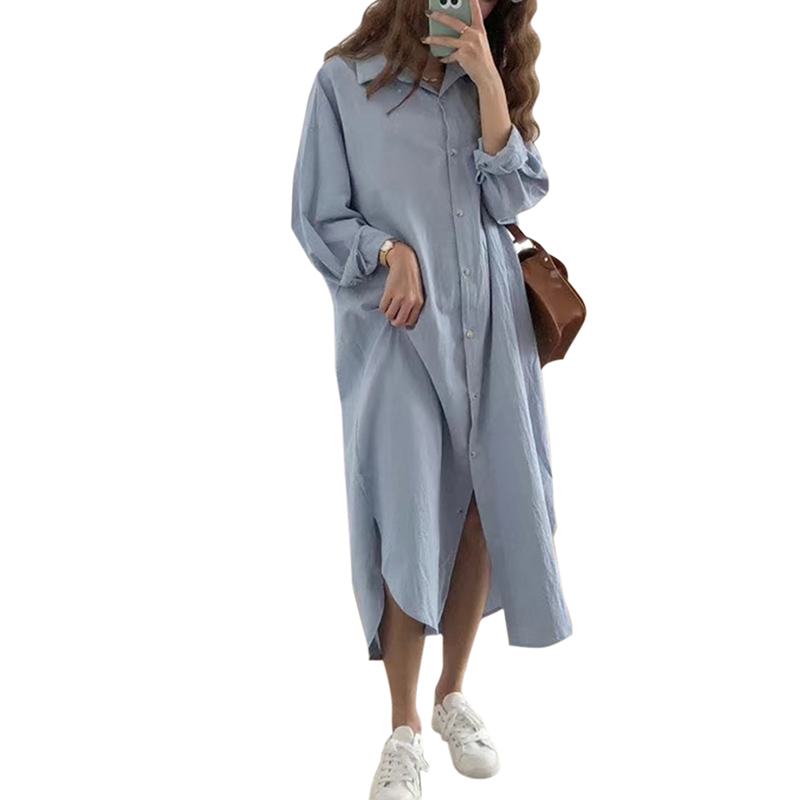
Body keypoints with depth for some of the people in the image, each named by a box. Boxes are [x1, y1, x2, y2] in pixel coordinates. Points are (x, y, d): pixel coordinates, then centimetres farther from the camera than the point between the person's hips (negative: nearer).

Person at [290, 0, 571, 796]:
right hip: (395, 330, -4)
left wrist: (490, 83, -7)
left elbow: (514, 197, 0)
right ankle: (404, 729, 9)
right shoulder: (346, 80, -2)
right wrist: (390, 252, -17)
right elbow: (317, 217, -1)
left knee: (483, 510, 4)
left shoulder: (488, 80, 11)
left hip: (488, 328, 4)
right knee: (408, 525, -6)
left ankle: (454, 693, 23)